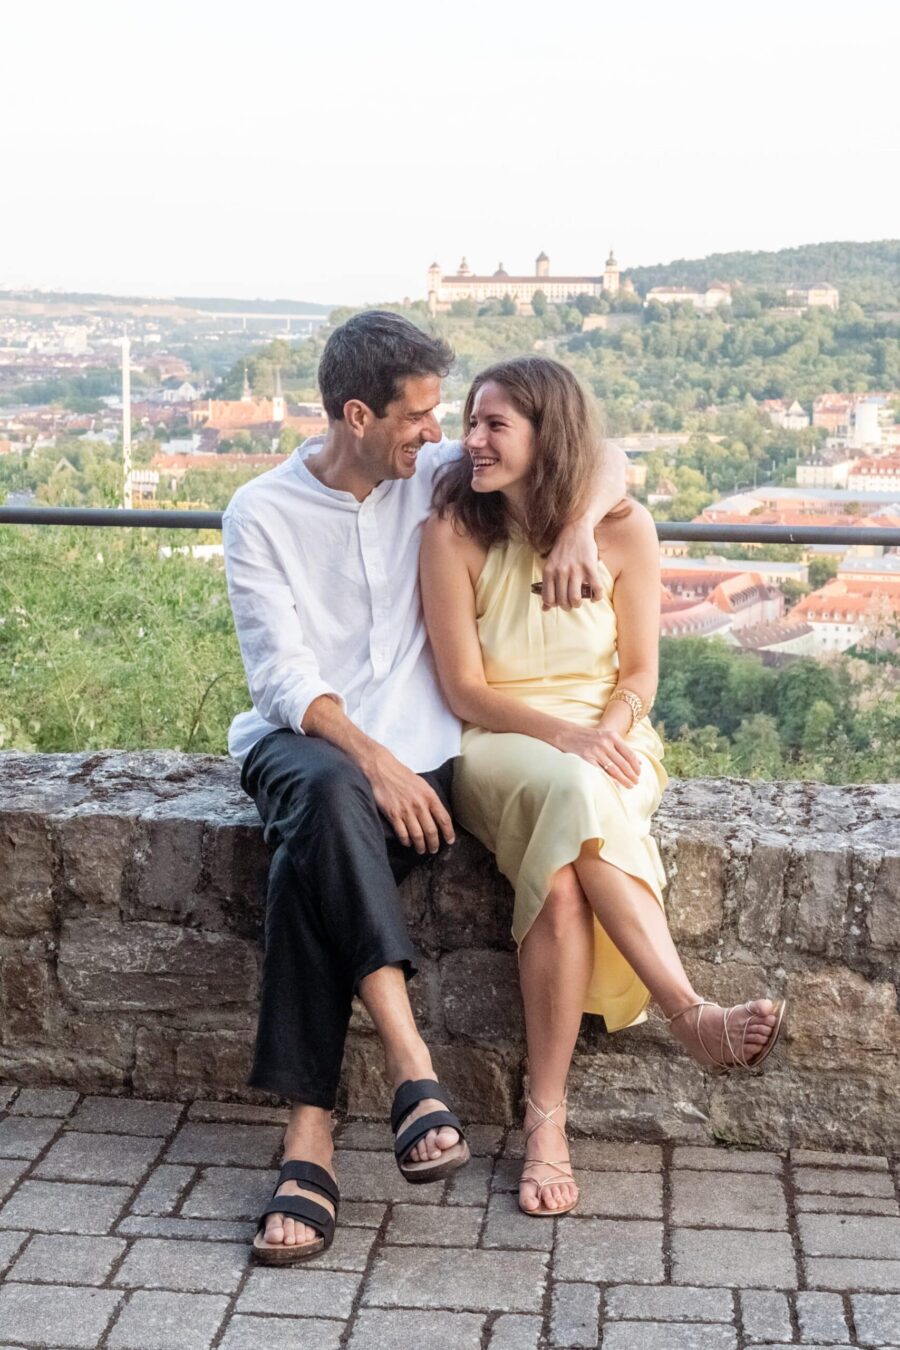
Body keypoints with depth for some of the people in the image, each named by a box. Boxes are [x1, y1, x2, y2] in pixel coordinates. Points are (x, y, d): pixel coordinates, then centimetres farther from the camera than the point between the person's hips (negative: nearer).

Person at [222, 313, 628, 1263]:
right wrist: (371, 760, -23)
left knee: (313, 863, -32)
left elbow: (605, 463, 12)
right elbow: (284, 678, -8)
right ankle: (412, 1070, -44)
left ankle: (309, 1139, -32)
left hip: (413, 751, 1)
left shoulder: (437, 477, 7)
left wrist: (577, 526, -11)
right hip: (298, 739, -1)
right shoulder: (261, 514, 0)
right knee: (330, 798, -38)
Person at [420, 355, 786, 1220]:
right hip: (497, 748, -1)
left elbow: (639, 674, 3)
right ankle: (692, 1017, -39)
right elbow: (464, 689, -6)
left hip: (606, 743, 1)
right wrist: (562, 736, -21)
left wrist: (605, 737, -17)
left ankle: (547, 1118, -35)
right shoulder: (454, 531, -6)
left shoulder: (622, 527, -3)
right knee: (569, 794, -38)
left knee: (562, 878, -34)